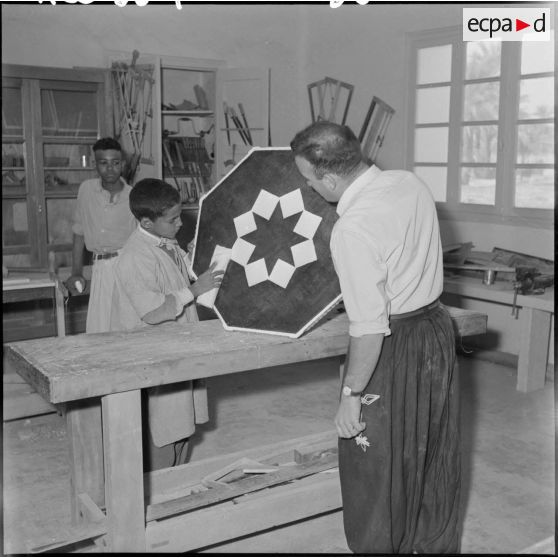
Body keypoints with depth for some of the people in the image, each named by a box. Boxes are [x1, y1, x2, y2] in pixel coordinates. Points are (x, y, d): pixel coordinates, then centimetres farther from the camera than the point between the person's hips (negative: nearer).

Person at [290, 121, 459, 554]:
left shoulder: (353, 229, -26)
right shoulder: (411, 182, -3)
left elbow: (370, 327, -26)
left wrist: (351, 395, -17)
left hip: (392, 348, -8)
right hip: (438, 327, 9)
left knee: (378, 473, 13)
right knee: (435, 458, 25)